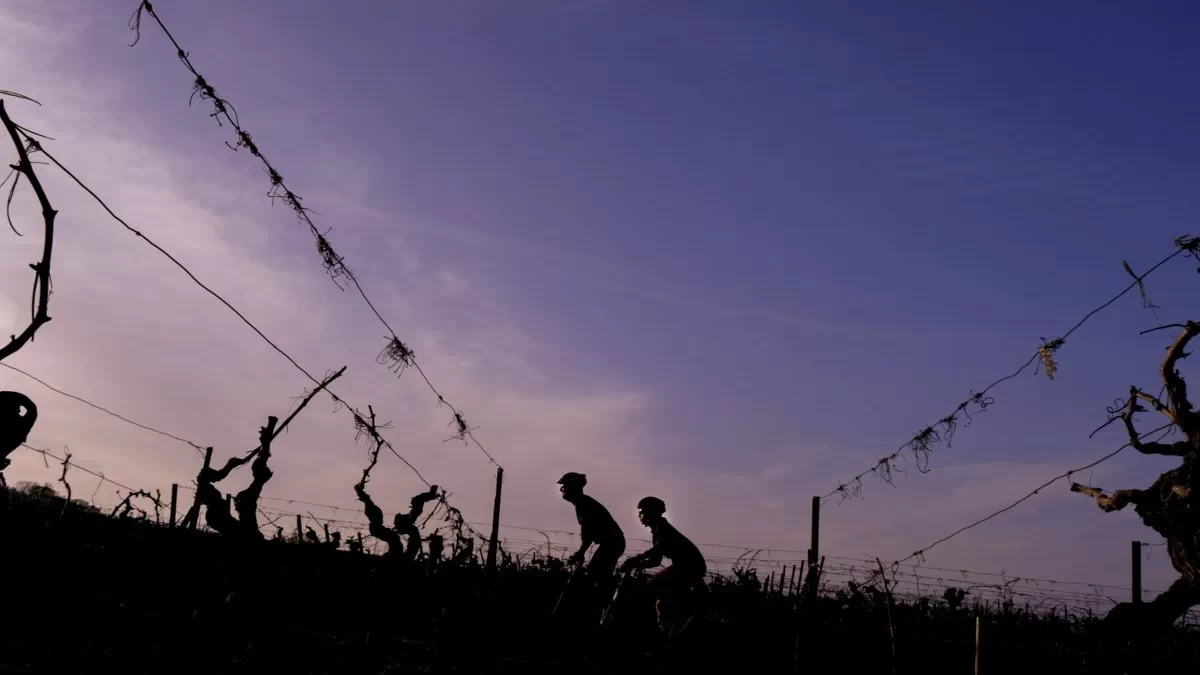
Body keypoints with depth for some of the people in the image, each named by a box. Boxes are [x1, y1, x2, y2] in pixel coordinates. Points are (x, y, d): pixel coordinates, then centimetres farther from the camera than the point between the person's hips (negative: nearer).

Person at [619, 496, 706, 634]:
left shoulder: (662, 527, -8)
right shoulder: (657, 531, 21)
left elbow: (659, 548, -27)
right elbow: (656, 560, 18)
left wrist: (635, 560, -29)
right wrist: (634, 565, 5)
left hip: (691, 564, -10)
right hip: (687, 565, 10)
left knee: (655, 583, -21)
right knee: (662, 603, 10)